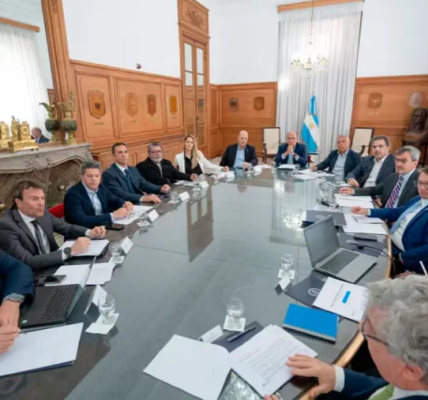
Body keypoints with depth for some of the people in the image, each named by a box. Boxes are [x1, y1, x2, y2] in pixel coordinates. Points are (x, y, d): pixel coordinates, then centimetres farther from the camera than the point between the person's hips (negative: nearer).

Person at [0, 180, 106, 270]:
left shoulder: (42, 213, 0)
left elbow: (68, 228, 10)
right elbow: (28, 262, -26)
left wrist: (90, 233, -11)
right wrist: (70, 251, -32)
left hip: (54, 267, 6)